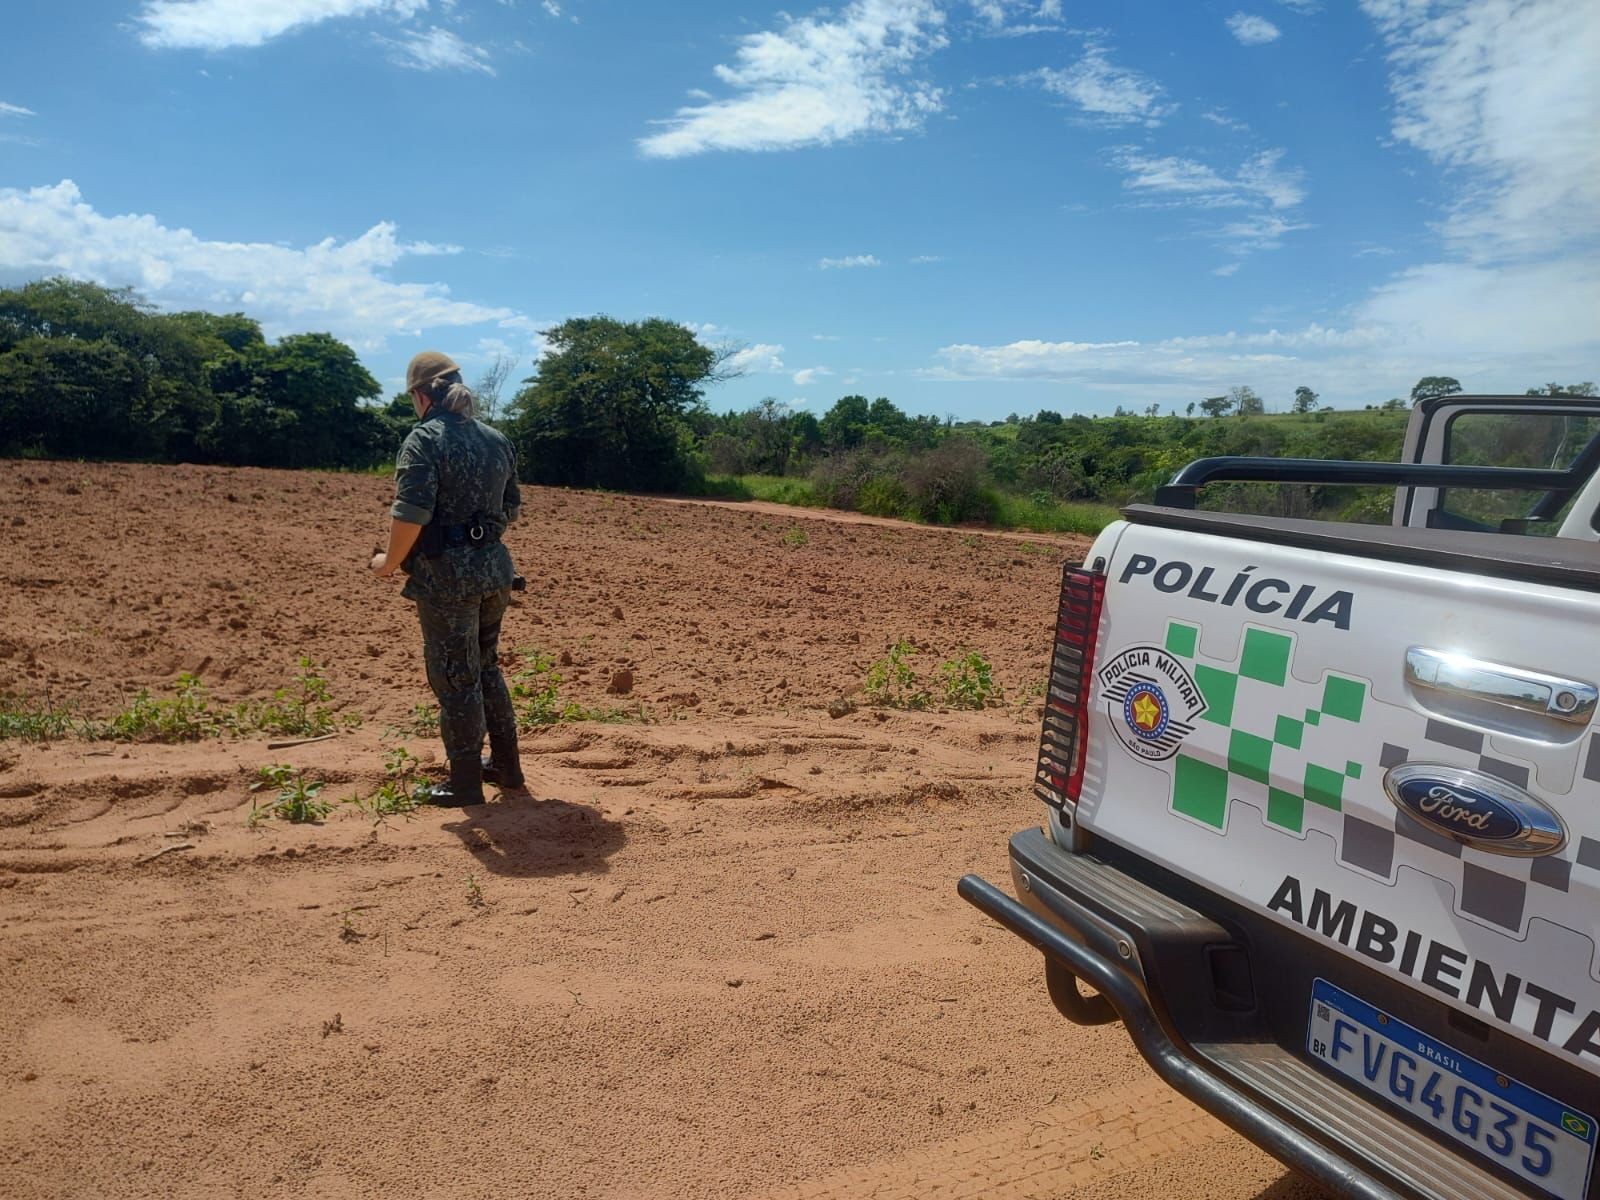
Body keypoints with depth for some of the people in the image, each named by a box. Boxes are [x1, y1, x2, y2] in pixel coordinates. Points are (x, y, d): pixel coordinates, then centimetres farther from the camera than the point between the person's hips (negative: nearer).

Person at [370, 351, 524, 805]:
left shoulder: (425, 439, -11)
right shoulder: (496, 440, 11)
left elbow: (411, 513, -20)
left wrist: (390, 562, -6)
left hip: (446, 575, -7)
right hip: (495, 568, 7)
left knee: (455, 679, 3)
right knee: (486, 667, 22)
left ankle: (466, 785, 13)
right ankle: (505, 765, 30)